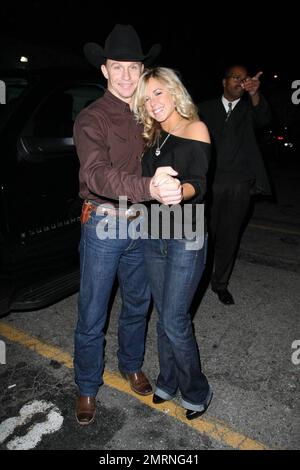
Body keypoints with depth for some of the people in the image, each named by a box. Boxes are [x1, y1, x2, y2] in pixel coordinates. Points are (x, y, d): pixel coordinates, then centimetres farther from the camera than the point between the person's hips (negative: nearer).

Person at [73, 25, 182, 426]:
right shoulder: (92, 119, -11)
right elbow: (96, 175, -31)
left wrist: (175, 189, -3)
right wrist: (150, 188, -47)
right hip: (104, 226, -5)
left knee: (138, 303, 19)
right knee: (92, 316, 6)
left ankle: (131, 365, 43)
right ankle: (88, 387, 29)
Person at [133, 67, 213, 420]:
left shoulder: (196, 129, -4)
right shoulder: (153, 138, 13)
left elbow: (199, 185, -15)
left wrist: (178, 191, -35)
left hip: (185, 238, -5)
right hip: (152, 235, 6)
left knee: (174, 321, -3)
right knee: (165, 316, 14)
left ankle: (196, 392, 21)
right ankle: (168, 381, 34)